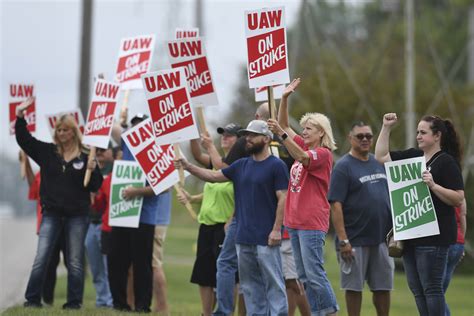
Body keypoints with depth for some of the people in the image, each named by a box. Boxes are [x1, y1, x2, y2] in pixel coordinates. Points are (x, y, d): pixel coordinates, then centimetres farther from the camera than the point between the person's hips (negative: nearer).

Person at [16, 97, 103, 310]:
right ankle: (32, 299, 3)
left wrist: (92, 170, -19)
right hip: (51, 214, 1)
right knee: (41, 259, -3)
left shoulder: (85, 158, -1)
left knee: (75, 262, 4)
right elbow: (23, 139, 5)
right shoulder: (47, 152, 5)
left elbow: (95, 186, -1)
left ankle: (74, 302, 10)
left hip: (77, 216, -1)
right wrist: (20, 116, -5)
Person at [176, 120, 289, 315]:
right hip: (243, 237, 7)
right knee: (250, 284, 9)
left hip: (265, 239, -7)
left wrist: (276, 229, -16)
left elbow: (282, 199, -9)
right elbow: (214, 176, 13)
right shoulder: (241, 165, 14)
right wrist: (188, 167, 1)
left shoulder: (276, 166, -5)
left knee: (273, 282, -6)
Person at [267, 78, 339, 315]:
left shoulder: (323, 153, -9)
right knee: (304, 276, 9)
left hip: (312, 223, -9)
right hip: (294, 220, 9)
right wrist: (285, 98, 6)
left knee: (314, 274, -11)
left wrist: (281, 134, -37)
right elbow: (284, 125, 17)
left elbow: (301, 157, -27)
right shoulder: (304, 146, 14)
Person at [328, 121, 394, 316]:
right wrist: (343, 240, -20)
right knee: (354, 287, 2)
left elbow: (391, 197, 20)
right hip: (355, 240, -6)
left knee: (383, 286, 8)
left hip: (381, 238, 6)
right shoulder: (343, 167, -8)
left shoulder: (379, 163, 12)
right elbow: (335, 205, -14)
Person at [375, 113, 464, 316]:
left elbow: (458, 199, -14)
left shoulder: (447, 162, -9)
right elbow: (381, 156, 18)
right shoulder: (413, 156, 13)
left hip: (433, 236, -8)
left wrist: (433, 186, -25)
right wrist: (386, 128, 11)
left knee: (431, 287, -7)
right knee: (417, 289, 9)